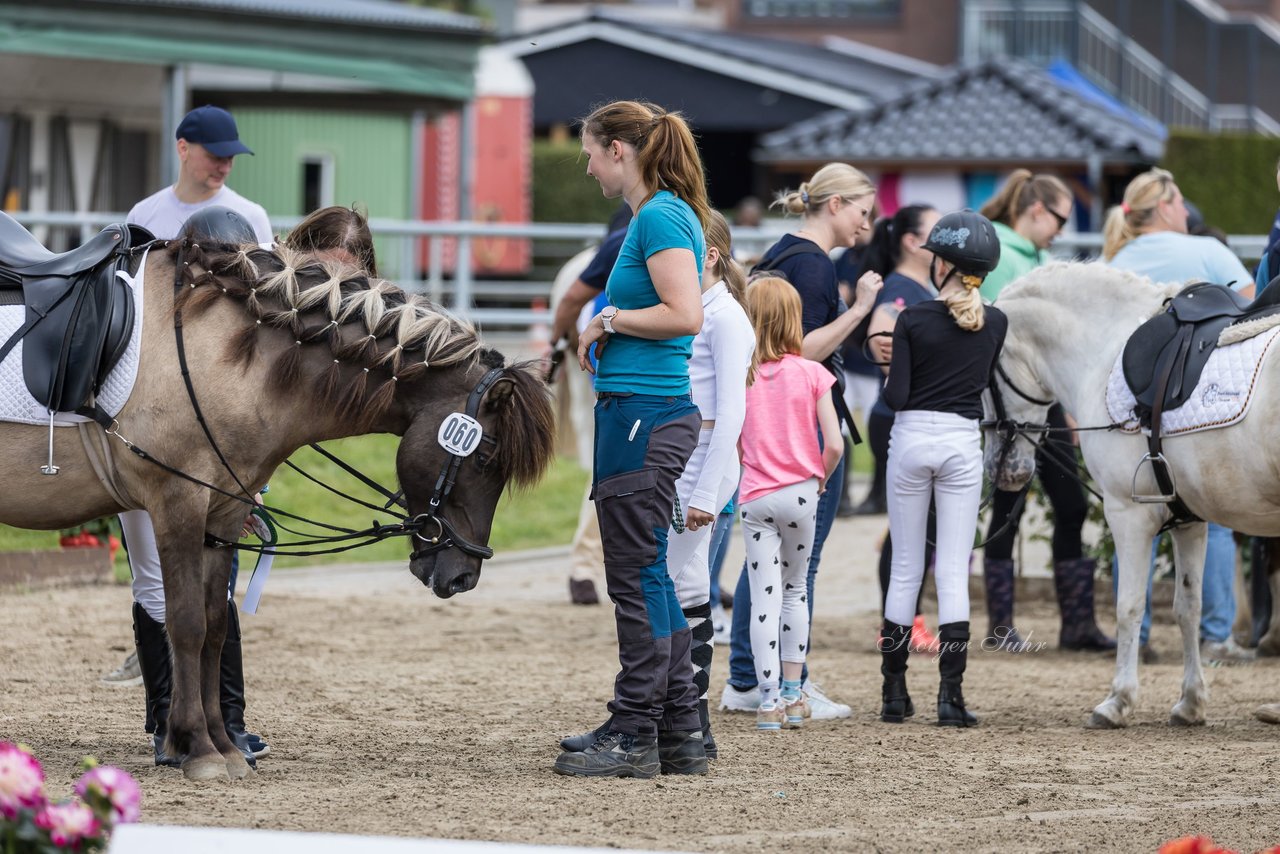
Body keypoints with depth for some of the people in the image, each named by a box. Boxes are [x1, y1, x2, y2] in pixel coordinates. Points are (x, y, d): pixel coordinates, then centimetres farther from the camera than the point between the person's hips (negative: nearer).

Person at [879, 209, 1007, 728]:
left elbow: (896, 397, -10)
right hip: (963, 442, 1)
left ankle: (894, 693, 13)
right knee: (954, 571, 2)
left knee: (905, 569, 8)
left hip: (911, 438, -1)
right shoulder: (995, 325, 0)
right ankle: (950, 695, -6)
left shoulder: (914, 320, -9)